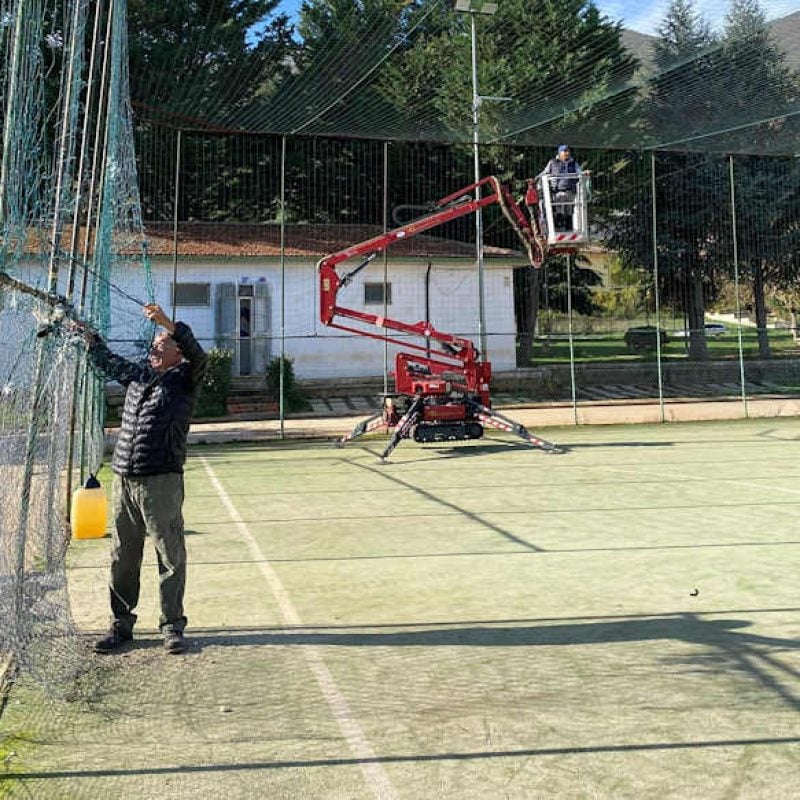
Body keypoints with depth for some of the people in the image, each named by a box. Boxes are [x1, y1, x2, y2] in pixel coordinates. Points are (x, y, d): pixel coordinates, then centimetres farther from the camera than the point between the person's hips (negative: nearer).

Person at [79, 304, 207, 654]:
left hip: (162, 482, -6)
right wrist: (87, 334, 37)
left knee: (171, 557, 0)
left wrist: (167, 323, -28)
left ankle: (172, 626, 10)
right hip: (123, 480, 6)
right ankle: (120, 624, 23)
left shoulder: (184, 379, 2)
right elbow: (106, 360, 35)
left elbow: (198, 356, -19)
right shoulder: (136, 375, 18)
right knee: (122, 557, 11)